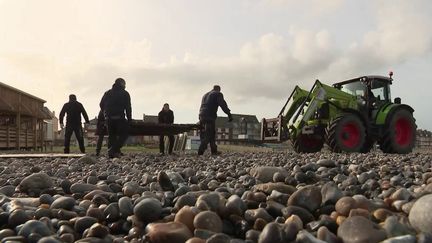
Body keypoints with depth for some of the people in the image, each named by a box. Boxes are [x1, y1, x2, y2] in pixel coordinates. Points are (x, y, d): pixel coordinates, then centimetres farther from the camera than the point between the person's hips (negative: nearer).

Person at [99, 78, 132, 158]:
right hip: (119, 118, -5)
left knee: (111, 135, 11)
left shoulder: (107, 93, 16)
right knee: (123, 134, 2)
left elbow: (101, 104, 13)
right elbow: (128, 107, -4)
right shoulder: (124, 93, 2)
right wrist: (129, 119, -2)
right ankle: (115, 150, -14)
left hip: (109, 118, 5)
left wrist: (106, 114, 19)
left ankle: (111, 154, 8)